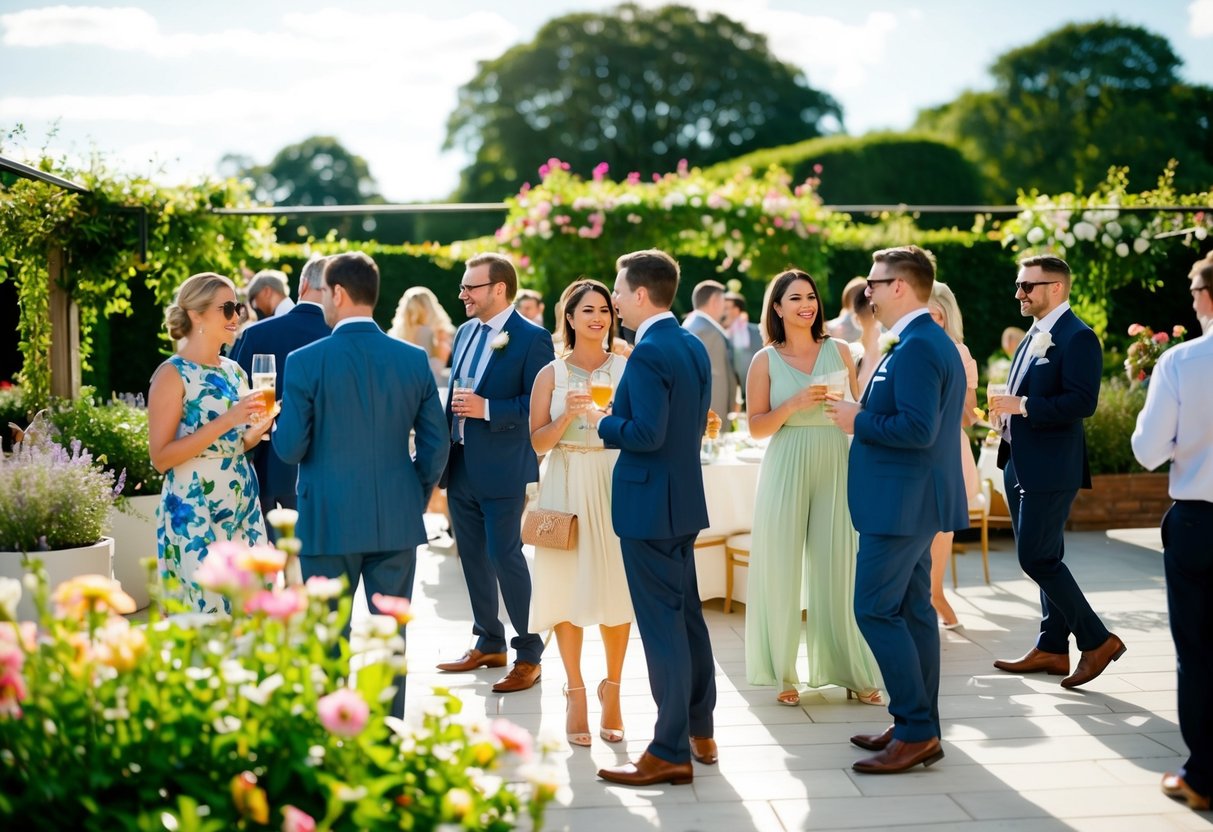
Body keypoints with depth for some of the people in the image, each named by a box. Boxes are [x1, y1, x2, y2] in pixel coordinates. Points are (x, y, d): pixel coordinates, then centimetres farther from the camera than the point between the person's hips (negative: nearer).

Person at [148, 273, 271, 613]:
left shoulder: (234, 371, 10)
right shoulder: (173, 374, -9)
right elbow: (161, 457, -15)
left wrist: (260, 426, -1)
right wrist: (225, 421, -21)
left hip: (244, 509, 7)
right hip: (195, 516, -7)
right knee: (205, 612, -3)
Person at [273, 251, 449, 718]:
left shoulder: (306, 362, -10)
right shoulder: (414, 360, 1)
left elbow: (289, 448, -9)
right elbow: (436, 444, 2)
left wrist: (276, 422, 12)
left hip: (329, 522, -3)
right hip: (397, 522, 3)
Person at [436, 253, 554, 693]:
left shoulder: (532, 338, -11)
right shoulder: (466, 331, 13)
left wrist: (487, 409, -23)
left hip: (502, 470, -8)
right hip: (461, 466, 8)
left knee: (506, 556, -4)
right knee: (473, 557, 14)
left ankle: (529, 655, 7)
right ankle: (489, 644, 28)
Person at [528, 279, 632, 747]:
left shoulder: (628, 369, 5)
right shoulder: (551, 375, 5)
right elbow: (538, 443, 1)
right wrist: (568, 415, -14)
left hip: (616, 486, 0)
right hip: (567, 488, 0)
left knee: (616, 588, 1)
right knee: (567, 587, 1)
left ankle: (612, 689, 16)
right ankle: (575, 693, 13)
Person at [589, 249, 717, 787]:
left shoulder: (648, 353, -19)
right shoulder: (693, 347, 9)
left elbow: (647, 432, -26)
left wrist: (603, 423, -9)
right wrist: (619, 419, 16)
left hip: (649, 503, -9)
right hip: (684, 498, 9)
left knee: (661, 624, -3)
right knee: (687, 613, 18)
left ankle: (671, 753, 4)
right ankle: (700, 731, 30)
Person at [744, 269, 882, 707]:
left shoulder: (839, 351, 8)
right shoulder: (765, 361, 3)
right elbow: (756, 427, 0)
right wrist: (793, 405, -14)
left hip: (835, 468, 1)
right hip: (787, 470, -1)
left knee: (838, 567, 1)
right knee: (781, 568, -1)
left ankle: (851, 672, 12)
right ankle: (783, 674, 11)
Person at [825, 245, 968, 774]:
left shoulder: (915, 348, -19)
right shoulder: (932, 341, 15)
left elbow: (918, 429, -27)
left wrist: (858, 421, -15)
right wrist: (866, 415, 11)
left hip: (901, 502, -11)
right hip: (912, 499, 11)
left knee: (875, 610, -7)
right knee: (911, 609, 13)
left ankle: (916, 731, -3)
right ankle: (919, 729, 18)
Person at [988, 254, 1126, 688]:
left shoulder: (1078, 338, -13)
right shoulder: (1035, 335, 16)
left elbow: (1082, 402, -23)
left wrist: (1023, 405, -23)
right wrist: (1005, 411, 5)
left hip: (1050, 469, -10)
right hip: (1021, 465, 10)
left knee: (1037, 558, -9)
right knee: (1043, 558, 13)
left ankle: (1097, 639, 2)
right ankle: (1052, 648, 21)